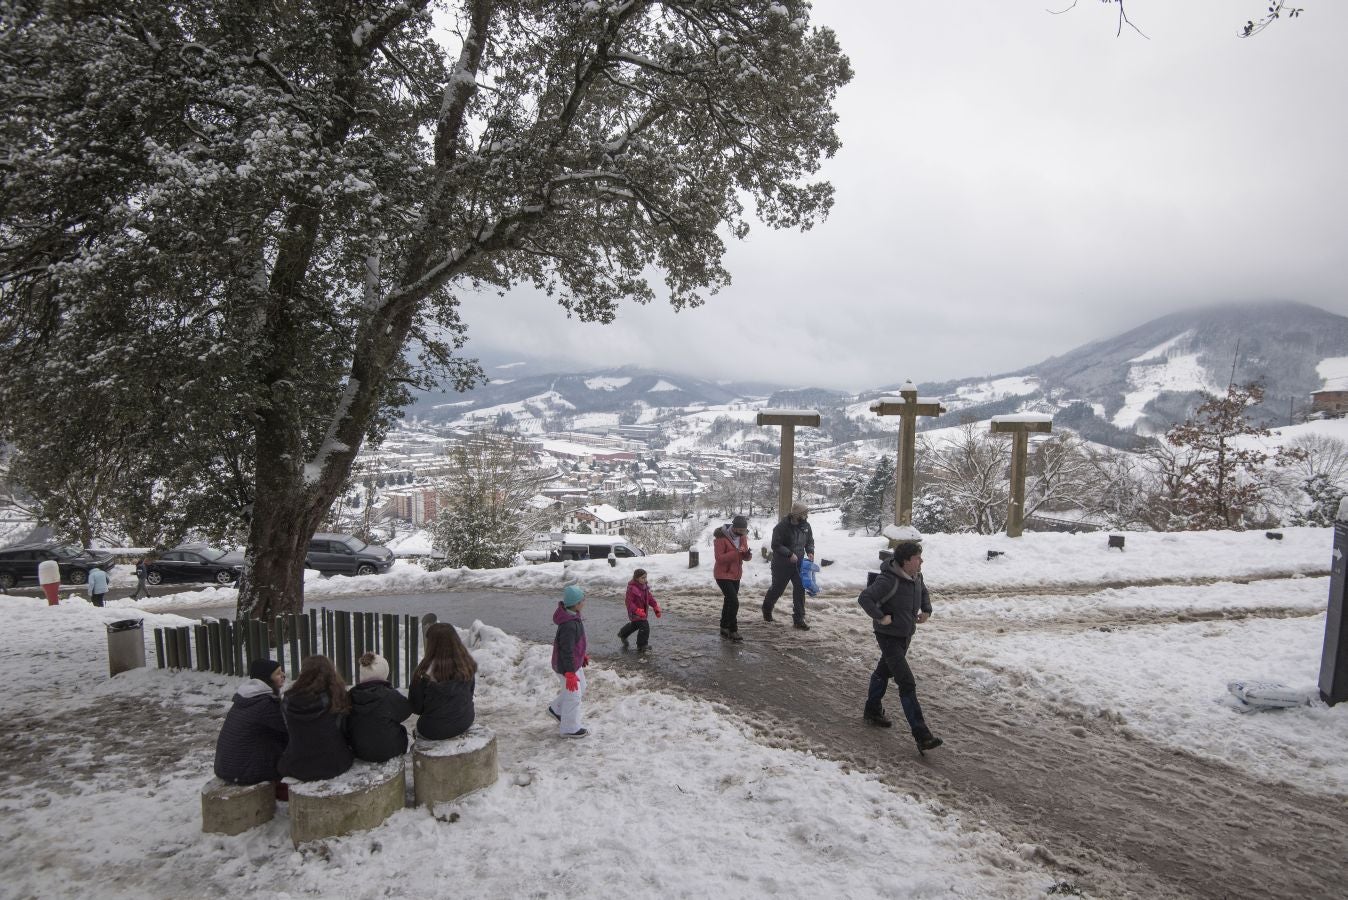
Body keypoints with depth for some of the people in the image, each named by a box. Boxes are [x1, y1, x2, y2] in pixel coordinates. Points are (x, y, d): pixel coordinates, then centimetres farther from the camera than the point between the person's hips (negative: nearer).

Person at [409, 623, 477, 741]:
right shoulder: (468, 666, -11)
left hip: (434, 731, -4)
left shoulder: (425, 673, -23)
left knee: (417, 728, 29)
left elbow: (415, 707, -10)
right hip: (465, 724, 4)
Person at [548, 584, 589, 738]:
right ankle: (570, 728, 24)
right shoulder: (569, 625, -33)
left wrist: (582, 656, 24)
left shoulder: (572, 617, -1)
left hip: (575, 662, 10)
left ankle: (556, 709, 41)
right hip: (567, 667, -10)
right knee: (573, 695, 6)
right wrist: (570, 674, -24)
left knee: (581, 688, 25)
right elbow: (566, 651, -29)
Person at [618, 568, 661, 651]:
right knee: (644, 627, -15)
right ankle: (641, 645, 2)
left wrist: (656, 607, 4)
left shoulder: (644, 587, 1)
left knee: (634, 625, 29)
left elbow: (649, 598, 12)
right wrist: (637, 611, -36)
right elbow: (629, 602, -26)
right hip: (635, 613, -9)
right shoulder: (632, 589, -25)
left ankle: (622, 634, 54)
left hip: (643, 612, 9)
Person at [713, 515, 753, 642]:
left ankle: (724, 629, 29)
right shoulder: (721, 538, -19)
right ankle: (733, 631, -1)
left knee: (728, 602, 16)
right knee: (734, 603, -14)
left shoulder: (742, 537, 3)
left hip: (736, 575, 7)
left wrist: (748, 554, -14)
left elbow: (745, 557, 10)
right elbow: (719, 558, -22)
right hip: (723, 575, -7)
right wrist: (736, 553, -31)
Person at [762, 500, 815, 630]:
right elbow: (776, 545, -21)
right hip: (782, 565, -5)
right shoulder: (782, 527, -21)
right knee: (777, 589, 12)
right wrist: (789, 554, -28)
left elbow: (810, 541, 12)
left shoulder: (806, 526, -1)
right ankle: (767, 609, 40)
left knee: (800, 590, 0)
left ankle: (799, 619, 9)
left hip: (798, 564, 5)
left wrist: (810, 551, -7)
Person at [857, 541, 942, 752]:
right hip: (889, 636, -9)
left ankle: (873, 711, 44)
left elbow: (924, 593, 21)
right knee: (907, 683, -10)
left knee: (884, 671, 25)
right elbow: (864, 598, -31)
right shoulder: (889, 581, -28)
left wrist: (927, 610, 6)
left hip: (906, 634, 9)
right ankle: (921, 735, -7)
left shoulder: (916, 577, -1)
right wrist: (880, 617, -28)